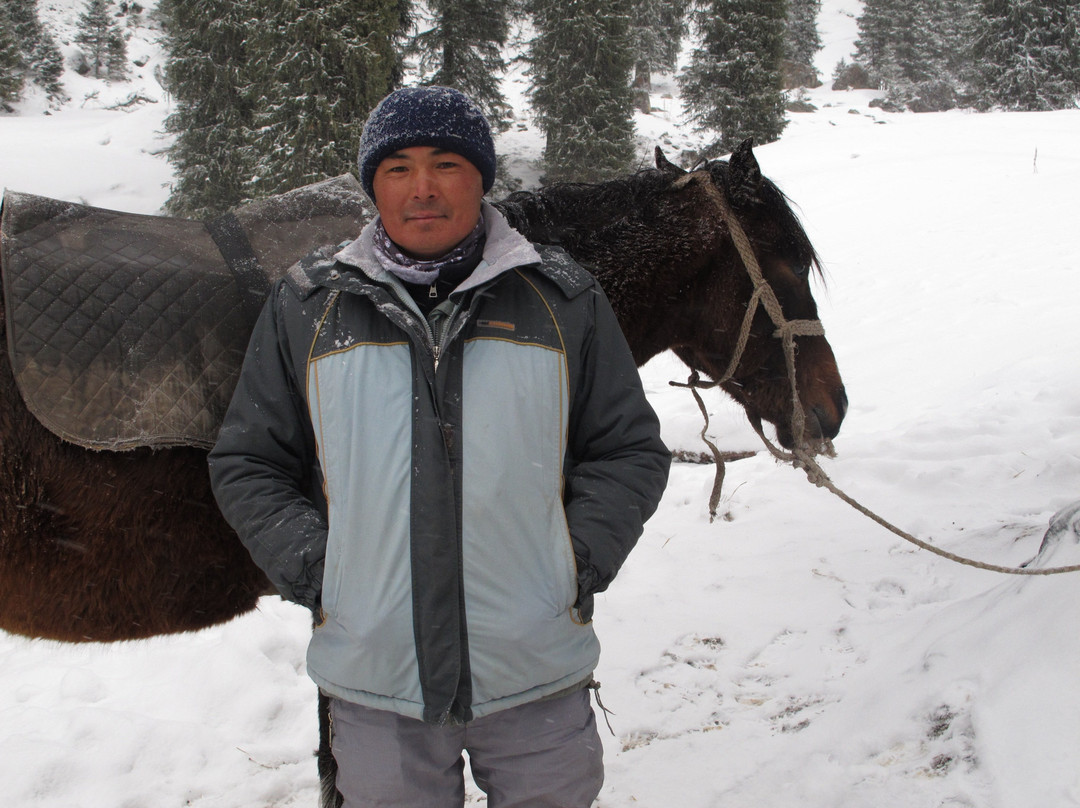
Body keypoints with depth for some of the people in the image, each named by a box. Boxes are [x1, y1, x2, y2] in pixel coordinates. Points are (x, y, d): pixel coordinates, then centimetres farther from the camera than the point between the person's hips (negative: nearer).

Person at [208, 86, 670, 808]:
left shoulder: (564, 299, 1)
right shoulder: (306, 304, 3)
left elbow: (630, 450, 4)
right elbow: (247, 463, 7)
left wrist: (580, 562, -9)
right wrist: (310, 566, -6)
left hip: (537, 664, 0)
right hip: (372, 671, 1)